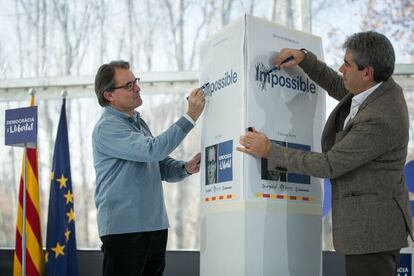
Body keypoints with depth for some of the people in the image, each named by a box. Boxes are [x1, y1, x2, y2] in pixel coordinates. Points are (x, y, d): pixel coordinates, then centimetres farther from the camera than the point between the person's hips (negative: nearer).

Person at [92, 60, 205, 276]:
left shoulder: (138, 122, 16)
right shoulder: (107, 127, -13)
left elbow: (159, 164, 19)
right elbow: (153, 150, -24)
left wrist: (185, 168, -2)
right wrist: (190, 116, -22)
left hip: (155, 226, 8)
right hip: (124, 228, -8)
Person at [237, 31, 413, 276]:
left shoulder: (379, 120, -26)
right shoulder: (384, 87, 3)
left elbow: (328, 166, -20)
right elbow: (336, 87, 21)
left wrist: (269, 151, -15)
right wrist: (304, 58, 6)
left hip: (370, 228, -10)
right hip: (375, 222, 10)